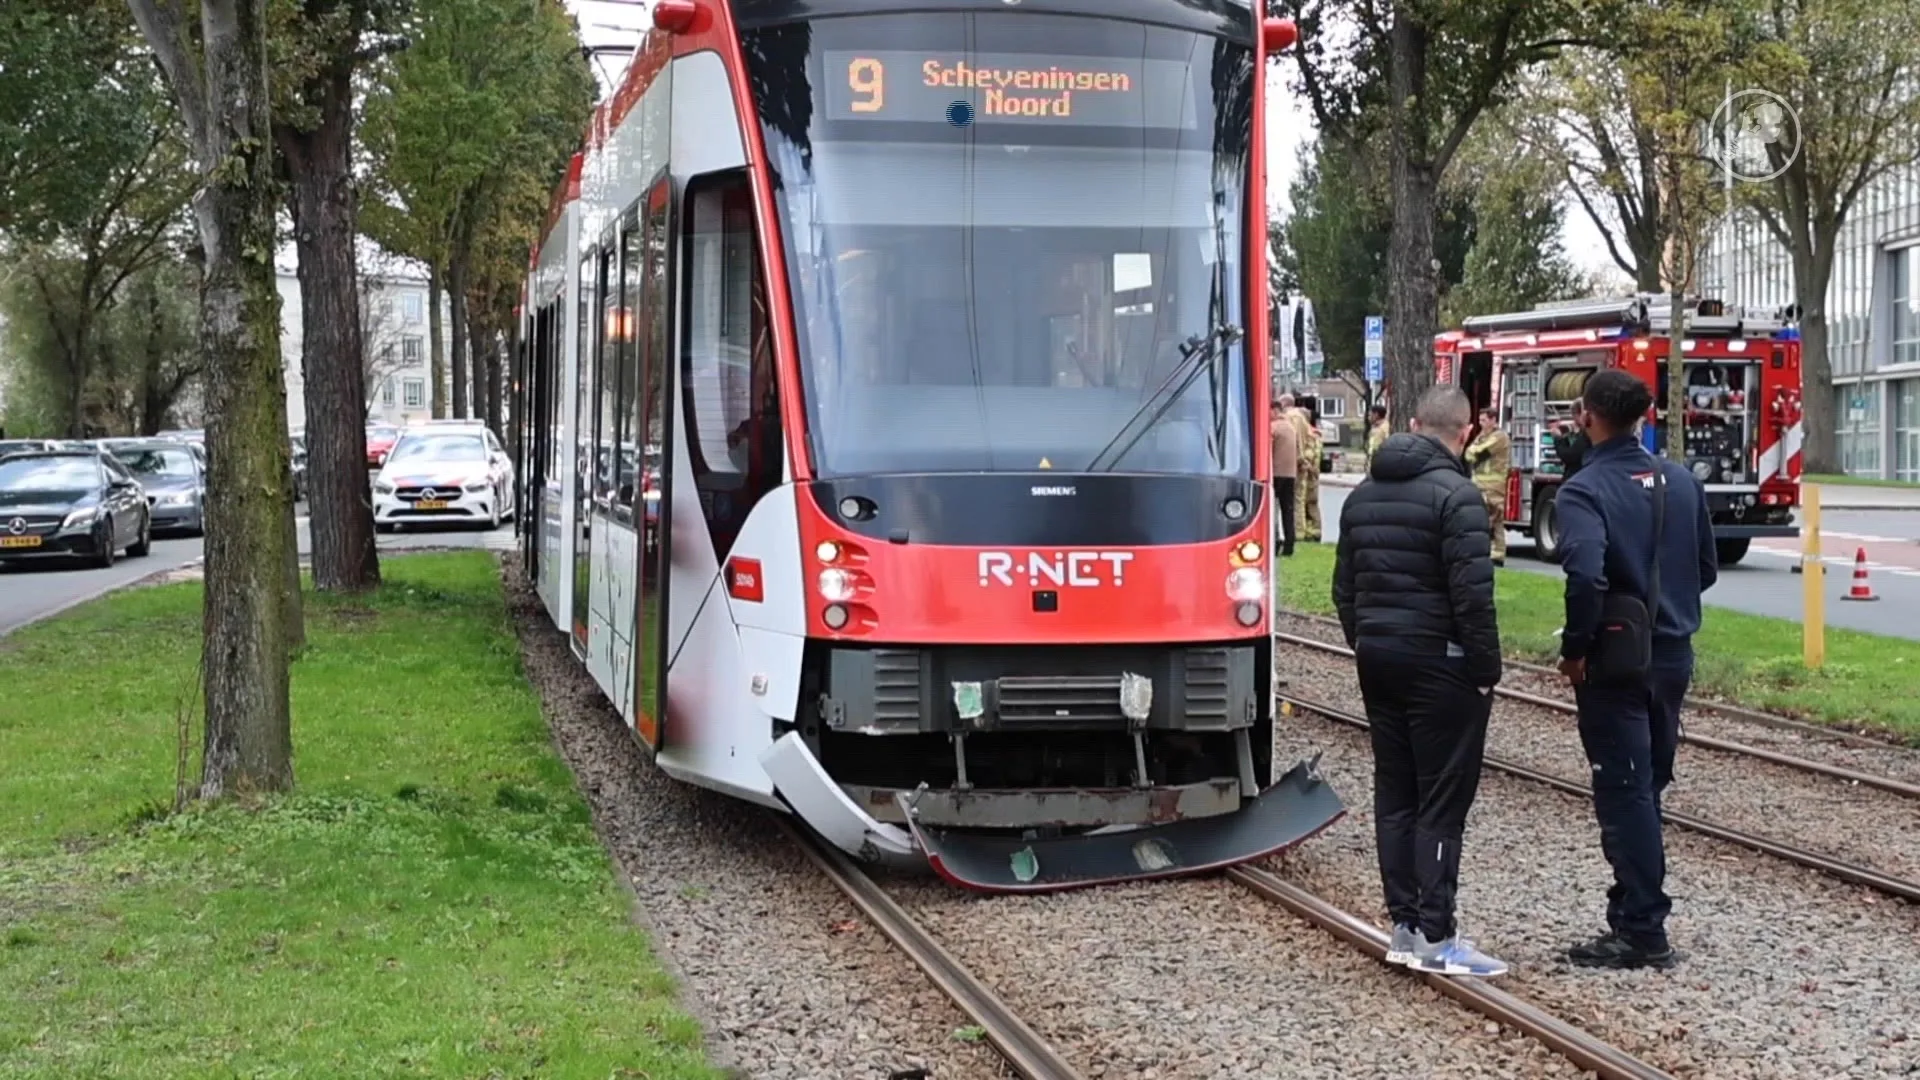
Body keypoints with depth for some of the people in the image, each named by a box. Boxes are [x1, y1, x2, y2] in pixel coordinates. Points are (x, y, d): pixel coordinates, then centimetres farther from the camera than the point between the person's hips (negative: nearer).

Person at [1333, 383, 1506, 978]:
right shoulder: (1455, 495, -14)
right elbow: (1472, 593, -19)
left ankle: (1403, 926, 14)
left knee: (1394, 792, 11)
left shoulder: (1363, 495, 11)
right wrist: (1486, 670, -12)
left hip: (1378, 658, 7)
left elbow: (1344, 587, 15)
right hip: (1440, 662, -7)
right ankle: (1436, 937, -4)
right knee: (1443, 800, -4)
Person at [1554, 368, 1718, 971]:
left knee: (1624, 794, 0)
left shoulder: (1585, 490, -16)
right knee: (1648, 785, 17)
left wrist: (1575, 647, -17)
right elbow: (1706, 569, 12)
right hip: (1674, 656, 7)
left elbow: (1585, 574, -30)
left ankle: (1643, 932, 3)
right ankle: (1635, 912, 25)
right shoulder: (1680, 481, 5)